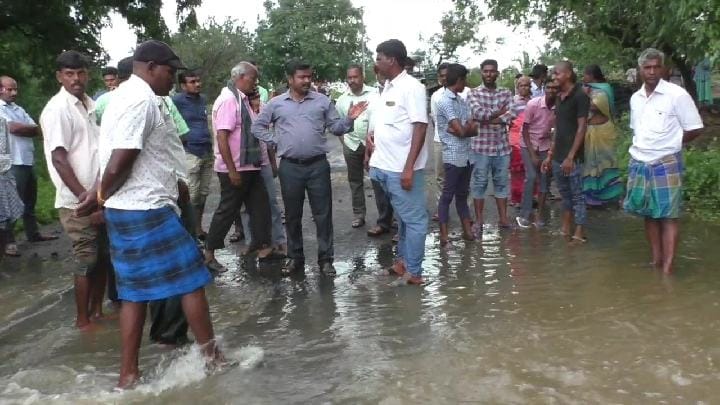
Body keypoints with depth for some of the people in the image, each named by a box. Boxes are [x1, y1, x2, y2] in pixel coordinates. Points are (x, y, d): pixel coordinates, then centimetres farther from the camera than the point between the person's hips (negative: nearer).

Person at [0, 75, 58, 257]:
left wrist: (20, 127, -9)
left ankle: (33, 233, 27)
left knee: (30, 201, 16)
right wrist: (28, 128, -2)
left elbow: (37, 130, 10)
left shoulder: (19, 109, 18)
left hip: (28, 161, 8)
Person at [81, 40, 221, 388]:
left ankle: (128, 375, 20)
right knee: (191, 280, 1)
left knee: (136, 291, 13)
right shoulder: (142, 100, -16)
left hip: (130, 211, 10)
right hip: (146, 211, -10)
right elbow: (118, 164, -20)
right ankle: (211, 357, 13)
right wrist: (100, 197, -6)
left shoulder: (129, 95, 17)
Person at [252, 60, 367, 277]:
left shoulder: (322, 101, 5)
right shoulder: (276, 103, 6)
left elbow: (336, 127, 4)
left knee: (323, 214, 2)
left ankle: (325, 258, 13)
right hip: (290, 167, 1)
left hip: (318, 165, 0)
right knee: (292, 215, 11)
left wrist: (349, 119, -14)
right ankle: (295, 257, 24)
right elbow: (257, 126, 14)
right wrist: (275, 141, 2)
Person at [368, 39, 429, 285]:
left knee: (413, 219, 2)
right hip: (386, 166, 8)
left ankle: (413, 272, 10)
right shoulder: (387, 87, 13)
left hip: (402, 168, -8)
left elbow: (420, 128, -17)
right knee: (402, 218, 18)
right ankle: (403, 261, 29)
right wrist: (375, 157, 16)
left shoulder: (411, 87, -12)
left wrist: (409, 167, -22)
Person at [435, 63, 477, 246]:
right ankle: (444, 235, 4)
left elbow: (474, 129, 6)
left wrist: (462, 128, -12)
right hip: (453, 157, -8)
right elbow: (462, 130, -18)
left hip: (467, 155, 8)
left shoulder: (462, 101, 13)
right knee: (447, 195, -1)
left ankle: (467, 230, 20)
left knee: (462, 194, 14)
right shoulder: (445, 101, -13)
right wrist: (469, 127, 3)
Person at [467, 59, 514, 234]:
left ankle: (503, 218, 21)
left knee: (502, 183, 11)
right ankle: (478, 221, 12)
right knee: (479, 184, 3)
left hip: (502, 146, 3)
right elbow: (479, 113, -17)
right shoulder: (474, 93, -1)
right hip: (481, 146, -3)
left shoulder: (506, 93, 8)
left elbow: (511, 116, -7)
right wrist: (500, 111, -7)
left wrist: (487, 118, -15)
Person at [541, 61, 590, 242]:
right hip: (558, 157, 8)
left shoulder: (580, 96, -9)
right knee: (565, 195, 14)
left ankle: (579, 234, 3)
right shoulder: (559, 98, 14)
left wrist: (571, 156, -18)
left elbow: (582, 128, -13)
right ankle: (565, 230, 21)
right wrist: (550, 155, 15)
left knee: (577, 195, -2)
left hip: (572, 158, -8)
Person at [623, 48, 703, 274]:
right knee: (649, 214, 11)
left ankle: (667, 269, -3)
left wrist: (668, 145, 0)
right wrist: (642, 147, 7)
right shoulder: (635, 98, 8)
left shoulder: (677, 94, -9)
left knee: (668, 216, -4)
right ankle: (656, 260, 21)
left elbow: (695, 129, -5)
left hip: (666, 164, -6)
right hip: (639, 164, 6)